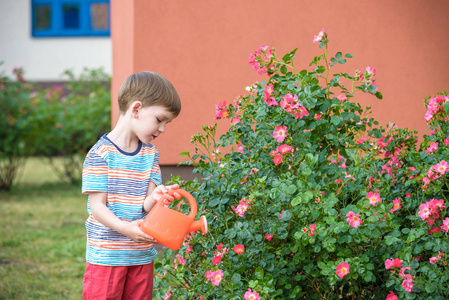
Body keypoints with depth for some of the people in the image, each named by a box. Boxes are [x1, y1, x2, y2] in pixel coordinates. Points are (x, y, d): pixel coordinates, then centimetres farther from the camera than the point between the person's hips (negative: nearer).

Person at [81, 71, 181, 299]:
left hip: (142, 255, 6)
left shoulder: (150, 154, 9)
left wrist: (154, 197, -22)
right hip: (106, 255, -6)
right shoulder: (101, 153, -10)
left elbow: (144, 204, 2)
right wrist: (125, 228, -28)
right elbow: (97, 206, -13)